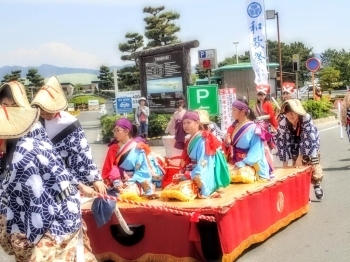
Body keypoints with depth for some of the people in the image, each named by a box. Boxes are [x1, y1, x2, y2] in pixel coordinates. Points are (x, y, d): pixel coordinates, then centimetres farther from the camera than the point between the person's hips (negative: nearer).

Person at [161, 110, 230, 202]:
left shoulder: (203, 140, -15)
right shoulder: (190, 140, 12)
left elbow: (202, 163, -21)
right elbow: (187, 161, 13)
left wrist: (188, 175, -22)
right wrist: (182, 173, -4)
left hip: (201, 178, -9)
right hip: (192, 173, 9)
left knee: (183, 190, -34)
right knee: (168, 189, -3)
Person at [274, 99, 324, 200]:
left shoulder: (306, 118, -32)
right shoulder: (283, 124, -24)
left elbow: (307, 139, -31)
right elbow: (282, 143, -18)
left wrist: (300, 157, -31)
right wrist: (285, 164, -17)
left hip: (311, 147, -2)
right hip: (296, 148, 2)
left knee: (315, 169, -1)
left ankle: (317, 185, 28)